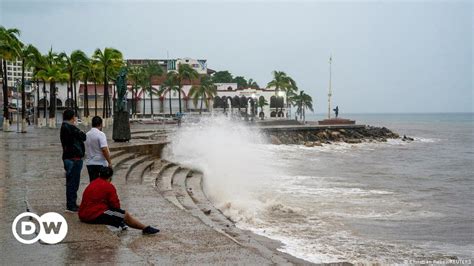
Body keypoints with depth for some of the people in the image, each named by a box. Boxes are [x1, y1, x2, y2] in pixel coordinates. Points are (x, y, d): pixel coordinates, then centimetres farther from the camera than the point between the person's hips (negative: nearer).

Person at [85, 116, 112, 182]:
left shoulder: (87, 134, 8)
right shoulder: (101, 134, -14)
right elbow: (104, 149, -20)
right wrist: (109, 162, -14)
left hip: (89, 163, 6)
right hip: (100, 164, -6)